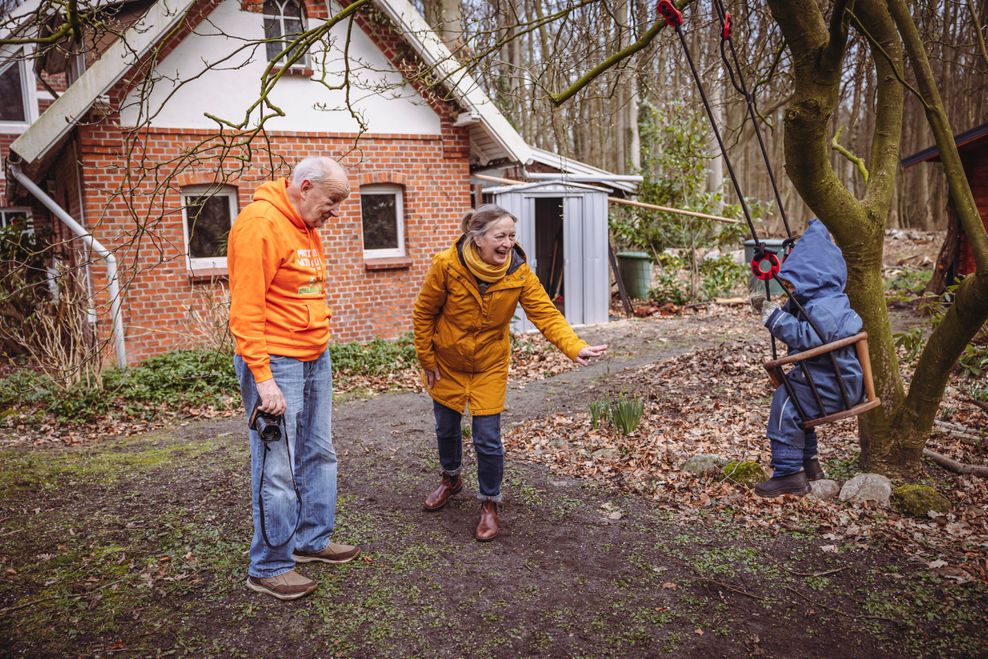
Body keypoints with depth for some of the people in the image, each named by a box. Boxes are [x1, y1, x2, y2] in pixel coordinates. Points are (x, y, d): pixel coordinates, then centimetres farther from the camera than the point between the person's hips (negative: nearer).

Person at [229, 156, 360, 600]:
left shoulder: (306, 226, 14)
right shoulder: (260, 223, -16)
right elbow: (245, 310, -20)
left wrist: (318, 351, 18)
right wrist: (263, 378, -22)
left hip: (315, 359, 9)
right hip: (275, 363, -9)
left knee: (317, 455, 16)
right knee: (277, 470, -1)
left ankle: (312, 539, 32)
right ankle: (268, 567, 13)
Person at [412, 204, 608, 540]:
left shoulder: (519, 272, -20)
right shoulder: (446, 265, -23)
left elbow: (546, 314, -26)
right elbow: (424, 313, -11)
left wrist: (576, 348, -42)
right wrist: (427, 359, -6)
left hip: (489, 365, -1)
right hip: (447, 361, 1)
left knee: (488, 439, -3)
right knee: (446, 428, 18)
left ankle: (489, 504, 20)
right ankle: (451, 479, 48)